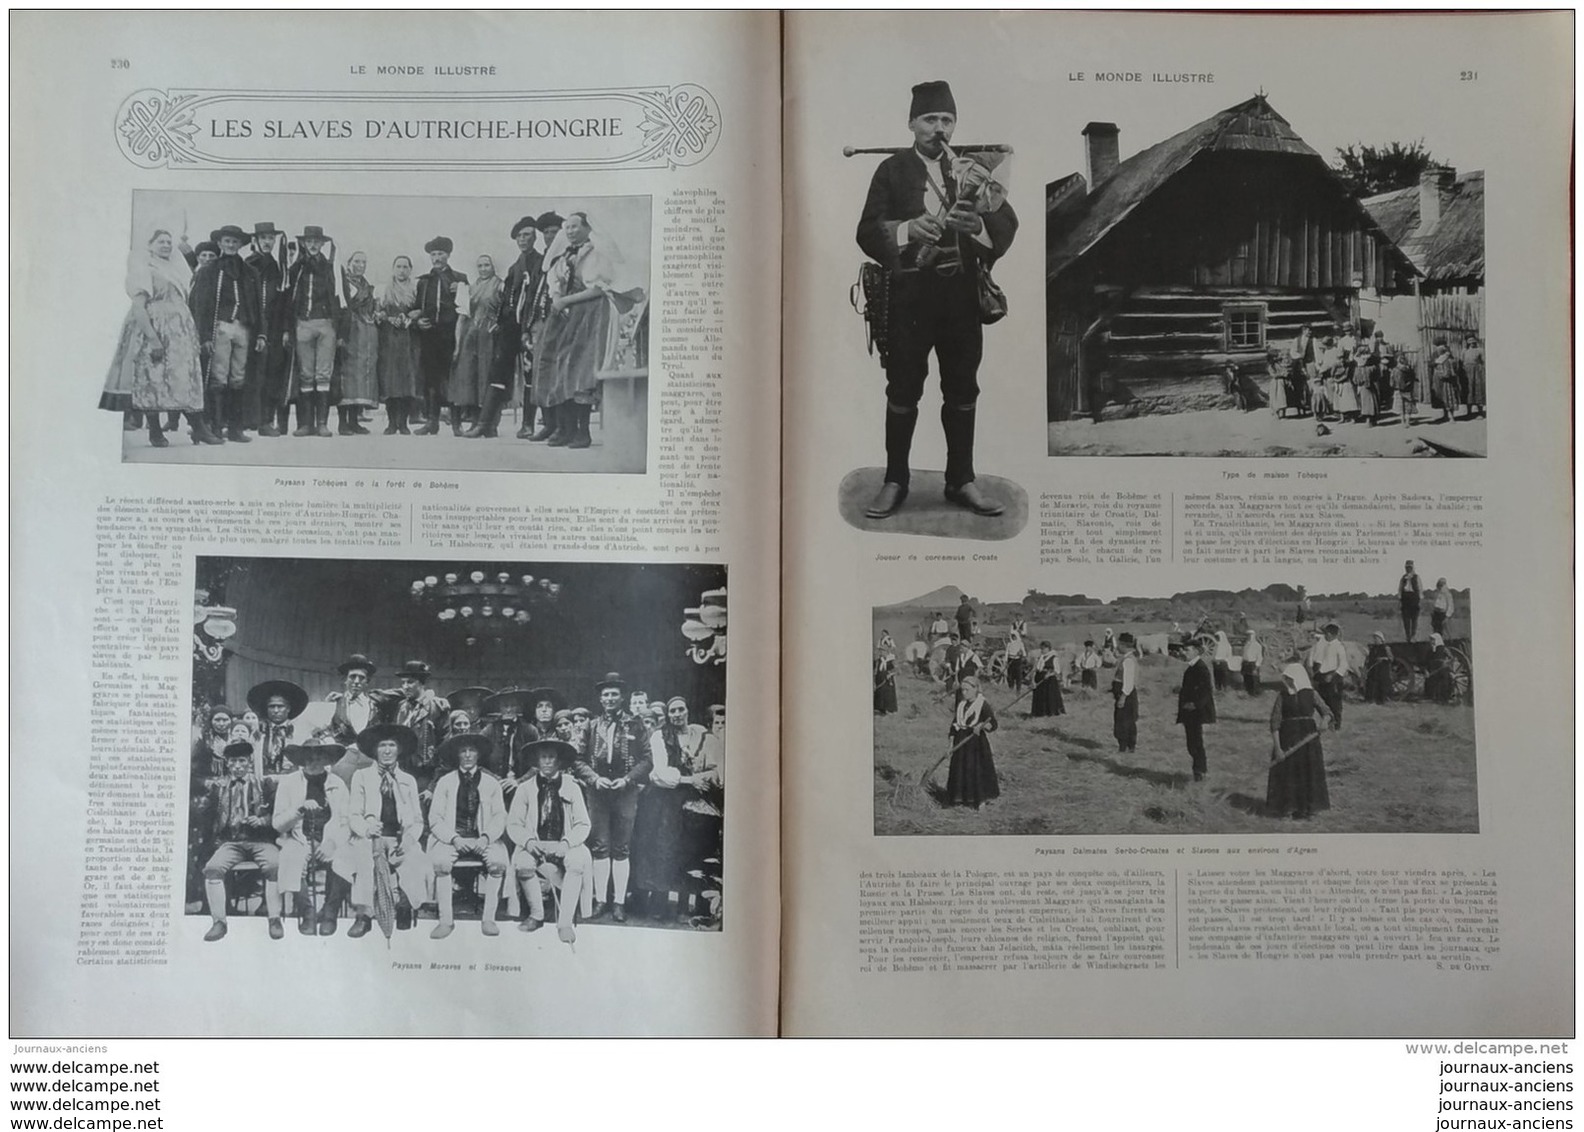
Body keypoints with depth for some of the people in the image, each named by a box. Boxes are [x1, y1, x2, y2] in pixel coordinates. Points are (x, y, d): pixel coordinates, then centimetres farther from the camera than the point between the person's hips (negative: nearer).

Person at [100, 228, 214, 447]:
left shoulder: (177, 267, 18)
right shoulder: (143, 270, -2)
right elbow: (137, 307, -11)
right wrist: (153, 338, -21)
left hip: (181, 330, 6)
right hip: (152, 329, -6)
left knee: (189, 379, 1)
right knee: (152, 379, -4)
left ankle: (199, 428, 1)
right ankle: (155, 432, 1)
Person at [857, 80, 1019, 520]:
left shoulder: (973, 171, 10)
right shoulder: (892, 171, 4)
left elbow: (1008, 225, 2)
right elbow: (868, 232, -4)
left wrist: (978, 225, -19)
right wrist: (908, 228, -22)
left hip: (962, 294, 3)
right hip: (910, 294, -2)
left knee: (963, 389, 7)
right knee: (903, 389, 1)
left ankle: (961, 480, 17)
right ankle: (895, 481, 11)